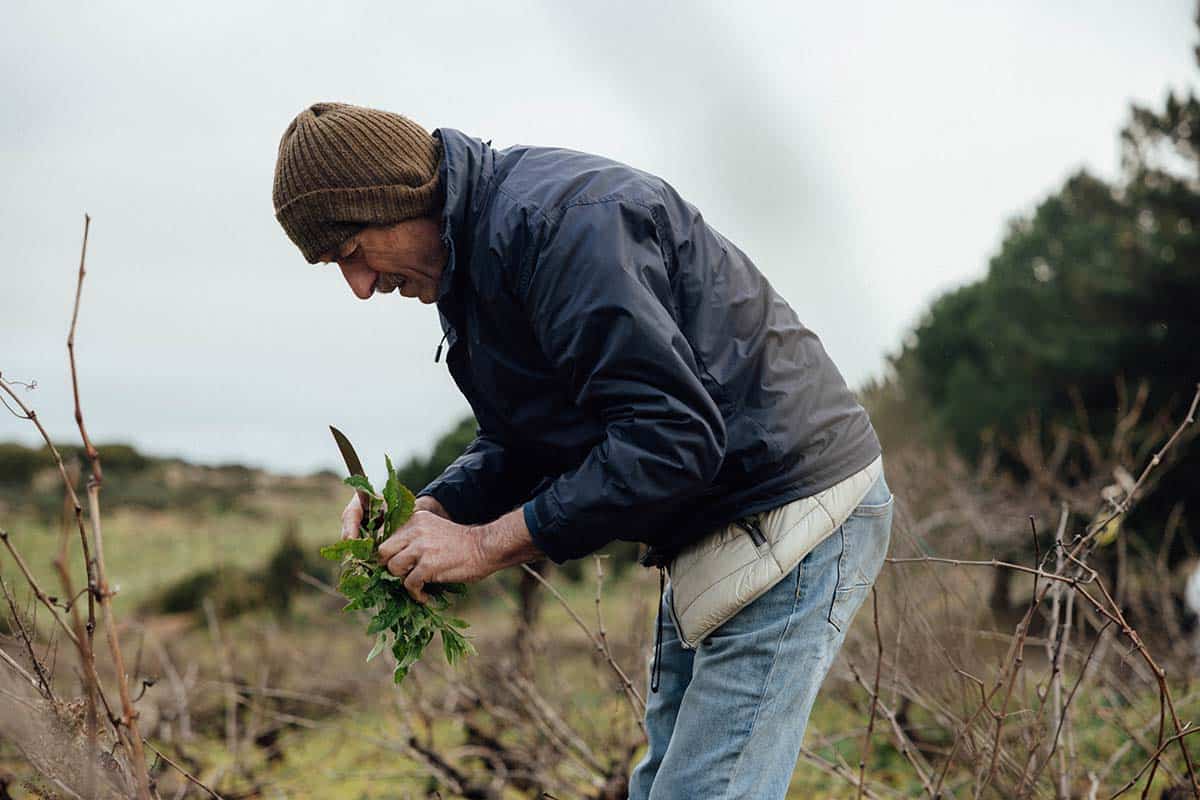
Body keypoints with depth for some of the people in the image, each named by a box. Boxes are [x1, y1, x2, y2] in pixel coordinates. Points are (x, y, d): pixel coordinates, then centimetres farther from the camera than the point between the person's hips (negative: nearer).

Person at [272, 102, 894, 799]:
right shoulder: (478, 250, 9)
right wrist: (431, 509, -3)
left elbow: (671, 438, -29)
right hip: (718, 539, 10)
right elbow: (523, 444, 18)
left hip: (795, 512, -10)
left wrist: (489, 542, -22)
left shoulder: (559, 218, -23)